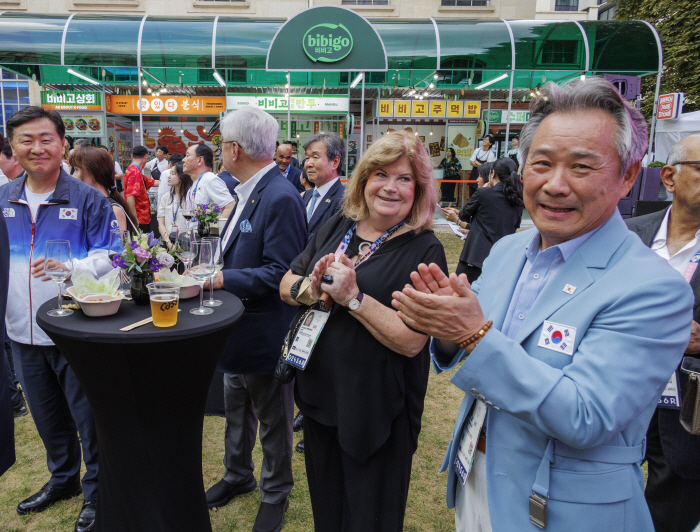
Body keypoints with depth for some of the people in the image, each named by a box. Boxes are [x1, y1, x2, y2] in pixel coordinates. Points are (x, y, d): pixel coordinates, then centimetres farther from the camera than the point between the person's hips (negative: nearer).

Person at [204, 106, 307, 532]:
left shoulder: (281, 199, -24)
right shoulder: (250, 191, 6)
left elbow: (279, 273, -26)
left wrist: (220, 280, -24)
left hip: (266, 333, -9)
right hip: (238, 328, 9)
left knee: (273, 422, 13)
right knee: (236, 410, 26)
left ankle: (276, 492, 36)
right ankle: (238, 476, 48)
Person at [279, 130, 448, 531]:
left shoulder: (425, 250, -15)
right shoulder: (337, 228, 2)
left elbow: (412, 340, -22)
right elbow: (286, 285, 4)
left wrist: (352, 297, -27)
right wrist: (312, 290, -17)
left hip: (377, 408, -5)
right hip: (320, 392, 6)